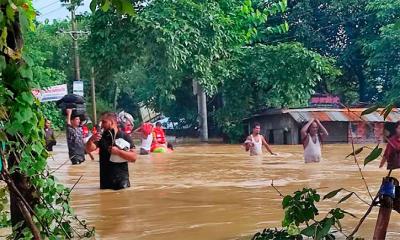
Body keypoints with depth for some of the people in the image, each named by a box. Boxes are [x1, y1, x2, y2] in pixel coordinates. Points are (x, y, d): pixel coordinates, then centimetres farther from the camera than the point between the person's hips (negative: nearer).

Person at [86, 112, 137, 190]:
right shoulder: (101, 137, 5)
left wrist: (118, 151, -22)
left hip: (122, 180, -3)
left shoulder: (125, 137, -4)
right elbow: (89, 149, -8)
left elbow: (133, 157, -10)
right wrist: (91, 140, -28)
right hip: (105, 180, 3)